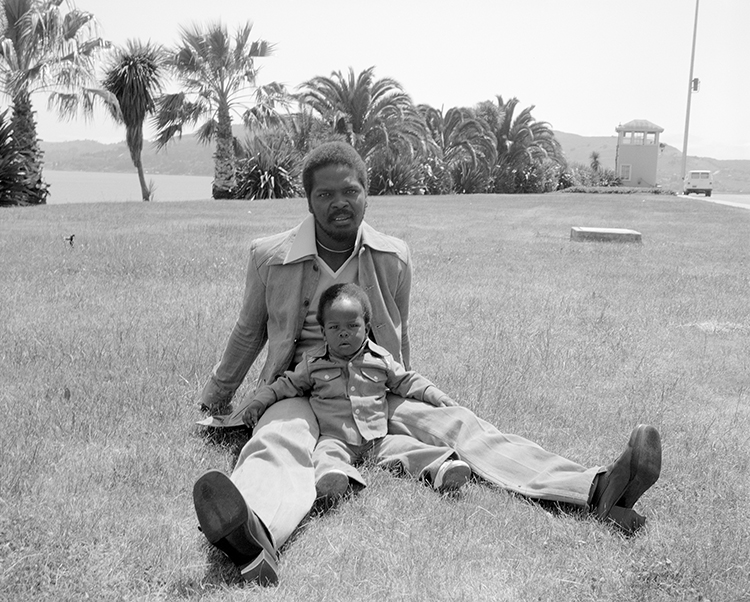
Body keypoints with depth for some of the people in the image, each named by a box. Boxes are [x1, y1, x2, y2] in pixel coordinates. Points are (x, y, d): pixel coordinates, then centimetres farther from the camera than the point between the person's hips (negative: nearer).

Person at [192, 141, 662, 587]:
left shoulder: (394, 258, 1)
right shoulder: (270, 257, -4)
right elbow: (249, 333, 11)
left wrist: (404, 392, 25)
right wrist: (217, 395, 21)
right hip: (300, 389, -2)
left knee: (457, 424, -19)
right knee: (278, 444, -36)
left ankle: (596, 489, -34)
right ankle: (253, 536, -69)